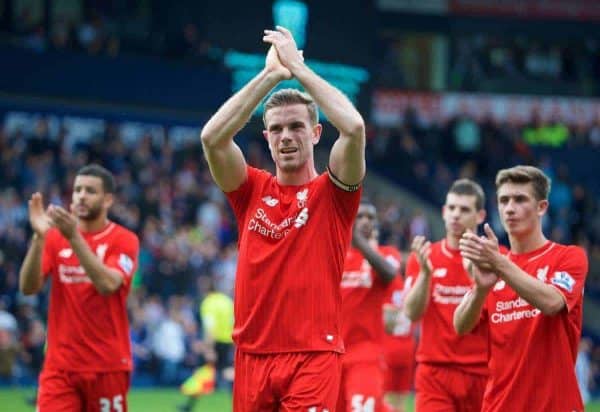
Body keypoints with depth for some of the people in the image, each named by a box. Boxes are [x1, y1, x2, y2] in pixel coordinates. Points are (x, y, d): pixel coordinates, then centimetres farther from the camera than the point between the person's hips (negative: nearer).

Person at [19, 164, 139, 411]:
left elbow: (108, 284, -22)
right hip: (60, 365, 2)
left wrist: (74, 237, -28)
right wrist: (39, 237, -20)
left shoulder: (124, 240, -3)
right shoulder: (55, 237, 6)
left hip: (107, 366, -2)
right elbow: (28, 287, -6)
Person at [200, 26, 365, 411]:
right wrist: (271, 74, -7)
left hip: (314, 356, -3)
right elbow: (212, 136, -7)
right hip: (253, 356, 3)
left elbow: (354, 127, -15)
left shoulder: (332, 193, 3)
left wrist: (299, 68, -8)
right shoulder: (252, 191, 10)